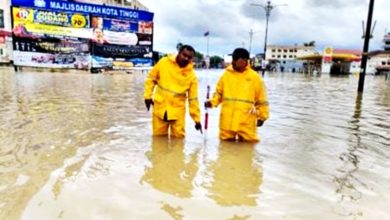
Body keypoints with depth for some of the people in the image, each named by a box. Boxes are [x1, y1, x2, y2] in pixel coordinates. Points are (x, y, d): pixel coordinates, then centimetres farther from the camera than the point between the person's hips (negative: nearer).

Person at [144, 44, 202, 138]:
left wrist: (197, 119, -3)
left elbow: (193, 98, -4)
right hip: (159, 107, 1)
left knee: (178, 137, 3)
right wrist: (148, 96, -1)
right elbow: (151, 79, 6)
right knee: (158, 136, 11)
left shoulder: (191, 75, -8)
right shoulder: (163, 63, -8)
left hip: (178, 111, 0)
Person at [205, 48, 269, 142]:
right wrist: (212, 102, -6)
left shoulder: (255, 77, -2)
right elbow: (219, 94, 11)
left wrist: (262, 116, 7)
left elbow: (261, 99, 5)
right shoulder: (226, 75, 2)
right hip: (227, 120, 2)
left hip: (246, 121, -1)